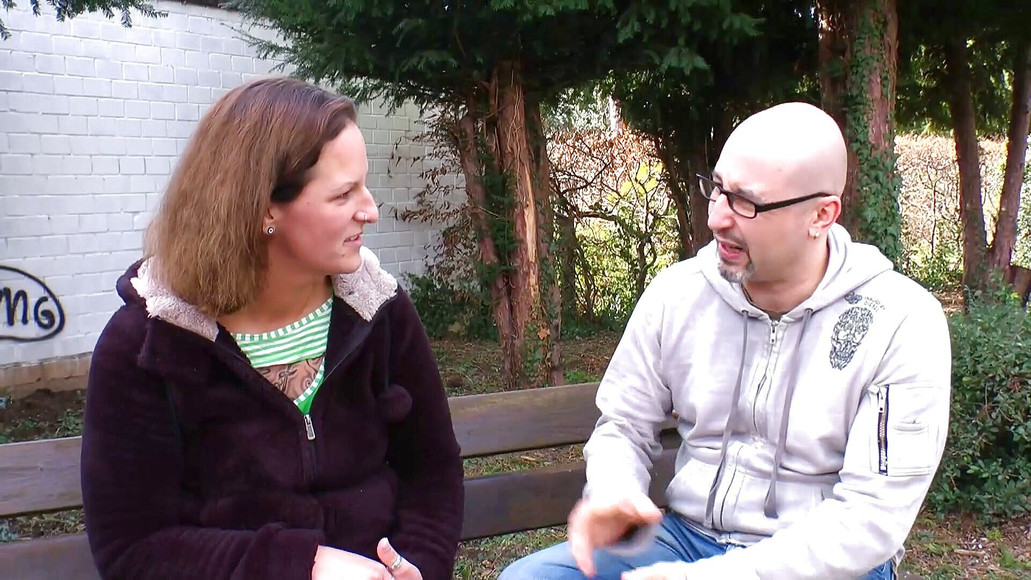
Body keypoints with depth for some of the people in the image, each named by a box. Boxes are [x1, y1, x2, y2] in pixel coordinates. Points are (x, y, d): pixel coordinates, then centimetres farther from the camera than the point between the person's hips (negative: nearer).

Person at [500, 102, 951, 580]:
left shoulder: (903, 324, -13)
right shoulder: (677, 292, -3)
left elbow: (872, 514, -16)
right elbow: (625, 424, 8)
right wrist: (612, 497, -16)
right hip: (687, 536, 4)